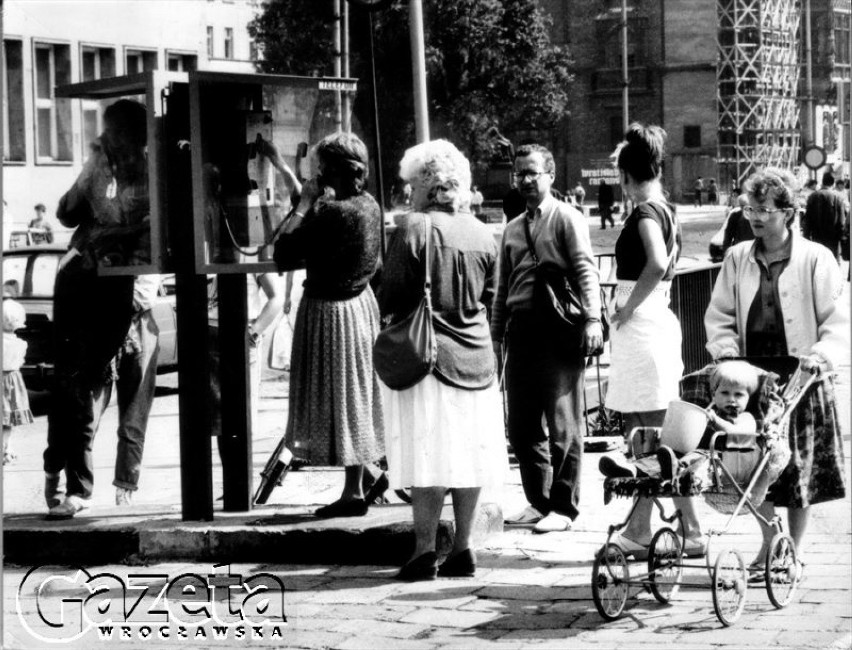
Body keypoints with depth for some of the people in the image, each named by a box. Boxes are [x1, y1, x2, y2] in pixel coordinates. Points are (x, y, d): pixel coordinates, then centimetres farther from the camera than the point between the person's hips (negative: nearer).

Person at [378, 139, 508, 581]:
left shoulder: (415, 228, -11)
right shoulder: (483, 235, 5)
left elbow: (391, 298, -10)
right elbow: (489, 301, 13)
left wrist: (387, 310, 11)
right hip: (475, 356, 5)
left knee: (427, 459, -3)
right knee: (470, 455, 8)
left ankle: (425, 551, -3)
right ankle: (462, 549, 12)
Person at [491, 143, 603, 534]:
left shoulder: (566, 219, -1)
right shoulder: (512, 229, 18)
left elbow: (586, 270, -10)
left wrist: (592, 318, -21)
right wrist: (496, 334, 16)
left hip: (558, 329, -7)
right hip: (521, 329, 7)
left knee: (562, 424, -2)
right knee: (521, 426, 9)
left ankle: (564, 508, 5)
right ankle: (539, 502, 20)